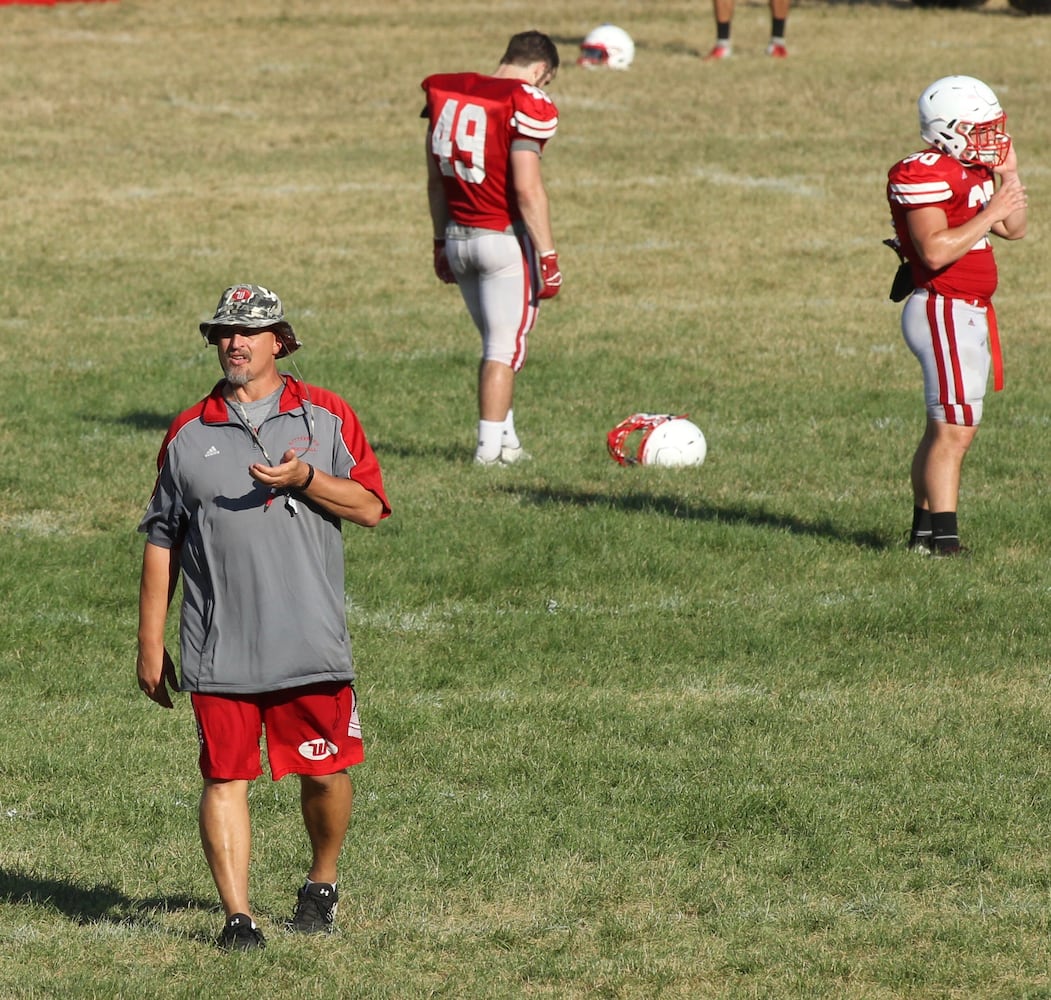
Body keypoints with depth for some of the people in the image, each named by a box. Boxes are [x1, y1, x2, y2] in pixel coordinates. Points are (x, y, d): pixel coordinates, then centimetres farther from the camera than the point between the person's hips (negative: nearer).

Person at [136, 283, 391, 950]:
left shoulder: (327, 416, 7)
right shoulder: (188, 434, 10)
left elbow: (371, 507, 1)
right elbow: (161, 540, 12)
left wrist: (304, 479, -17)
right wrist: (150, 643, 8)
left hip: (311, 644, -1)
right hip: (218, 650, 1)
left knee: (325, 772, 2)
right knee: (224, 777, -4)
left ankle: (322, 886, 25)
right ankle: (238, 915, -2)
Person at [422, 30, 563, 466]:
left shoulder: (445, 94, 7)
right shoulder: (526, 106, -14)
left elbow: (436, 181, 14)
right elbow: (527, 189, -19)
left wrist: (442, 241, 22)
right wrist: (548, 257, -15)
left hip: (458, 236, 7)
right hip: (503, 238, -7)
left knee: (497, 342, 18)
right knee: (505, 347, 2)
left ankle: (506, 441, 21)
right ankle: (491, 446, 3)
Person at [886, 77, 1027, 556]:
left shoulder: (972, 172, 13)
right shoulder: (924, 175, -16)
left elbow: (1014, 230, 19)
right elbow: (936, 250, -25)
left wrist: (1009, 175, 8)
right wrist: (989, 213, -19)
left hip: (971, 313, 10)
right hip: (944, 312, -10)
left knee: (943, 428, 13)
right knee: (955, 429, -12)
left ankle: (924, 532, 20)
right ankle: (944, 540, -13)